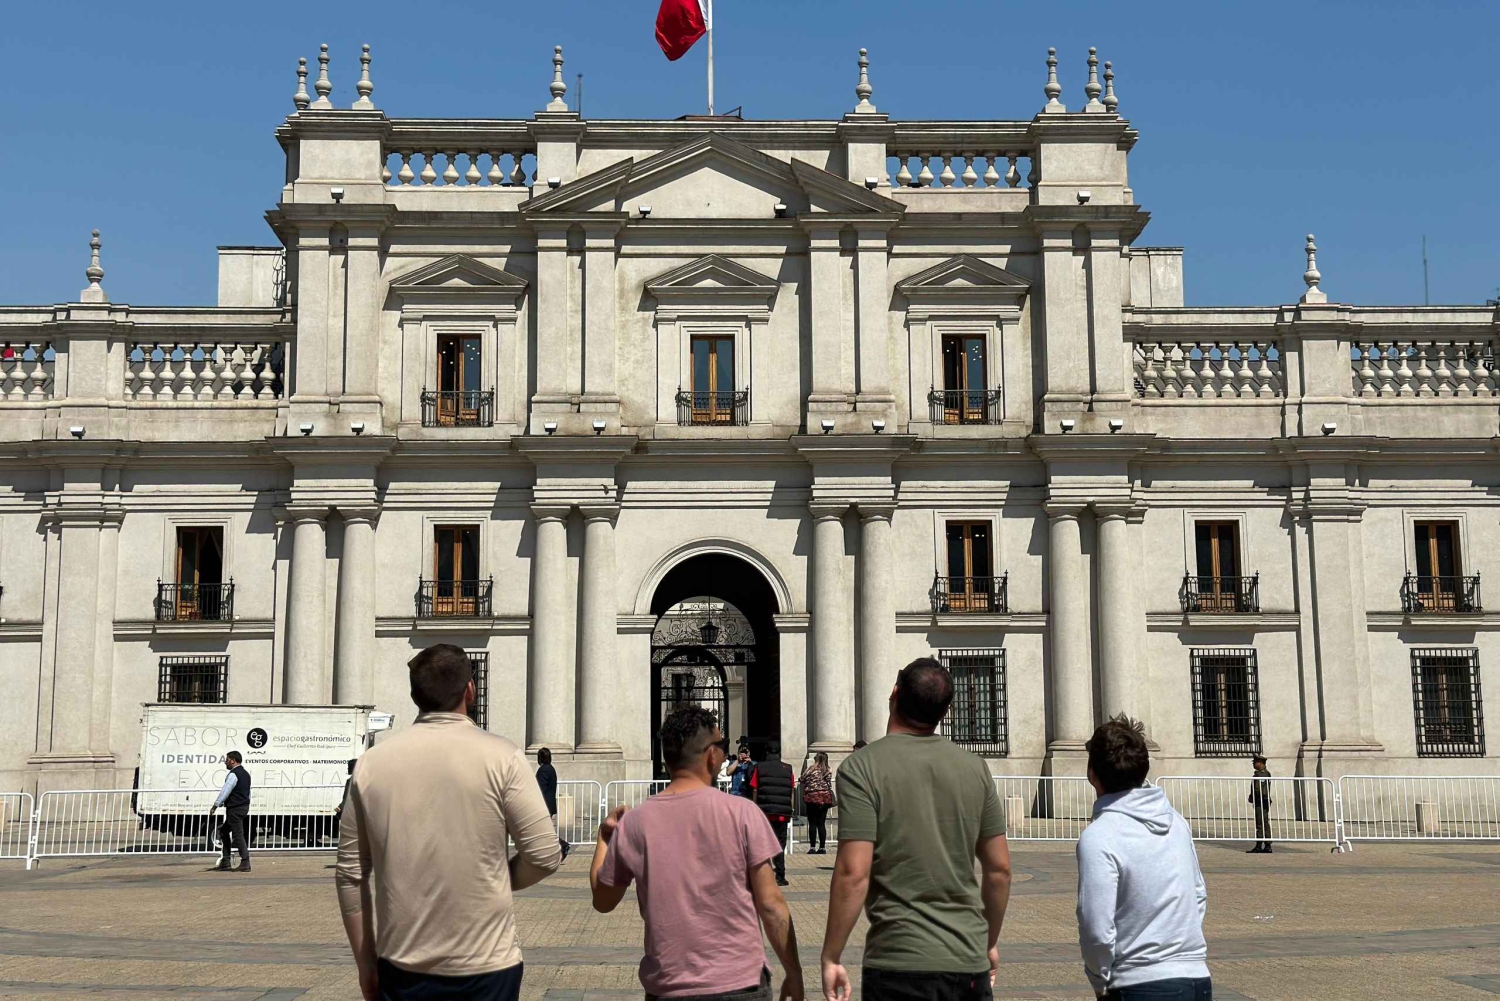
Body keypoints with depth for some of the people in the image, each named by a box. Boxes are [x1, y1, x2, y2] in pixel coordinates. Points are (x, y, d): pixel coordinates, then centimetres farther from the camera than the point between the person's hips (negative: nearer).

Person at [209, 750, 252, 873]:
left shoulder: (233, 774, -15)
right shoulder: (245, 774, 16)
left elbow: (225, 791, -18)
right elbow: (248, 792, 20)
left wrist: (216, 805, -11)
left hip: (235, 808, -10)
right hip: (244, 807, 10)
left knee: (238, 835, -6)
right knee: (224, 831, 17)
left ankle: (245, 863, -6)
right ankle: (225, 862, 18)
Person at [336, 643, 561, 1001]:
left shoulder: (372, 762, 0)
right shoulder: (500, 756, -8)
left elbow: (350, 874, 4)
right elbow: (544, 855, -8)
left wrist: (366, 962, 12)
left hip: (402, 967, 2)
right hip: (484, 963, -2)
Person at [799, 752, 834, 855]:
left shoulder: (809, 769, -2)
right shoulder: (828, 771, 3)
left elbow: (803, 781, 0)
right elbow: (829, 785, 5)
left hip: (811, 797, -2)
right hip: (825, 797, 2)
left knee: (812, 823, 3)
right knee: (822, 823, 6)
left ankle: (812, 847, -1)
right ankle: (822, 847, 5)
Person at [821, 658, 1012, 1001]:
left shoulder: (863, 767, -9)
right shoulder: (974, 767, 4)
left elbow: (853, 874, -15)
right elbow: (999, 868, 8)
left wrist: (831, 957, -6)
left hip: (900, 964, -4)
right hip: (970, 961, 4)